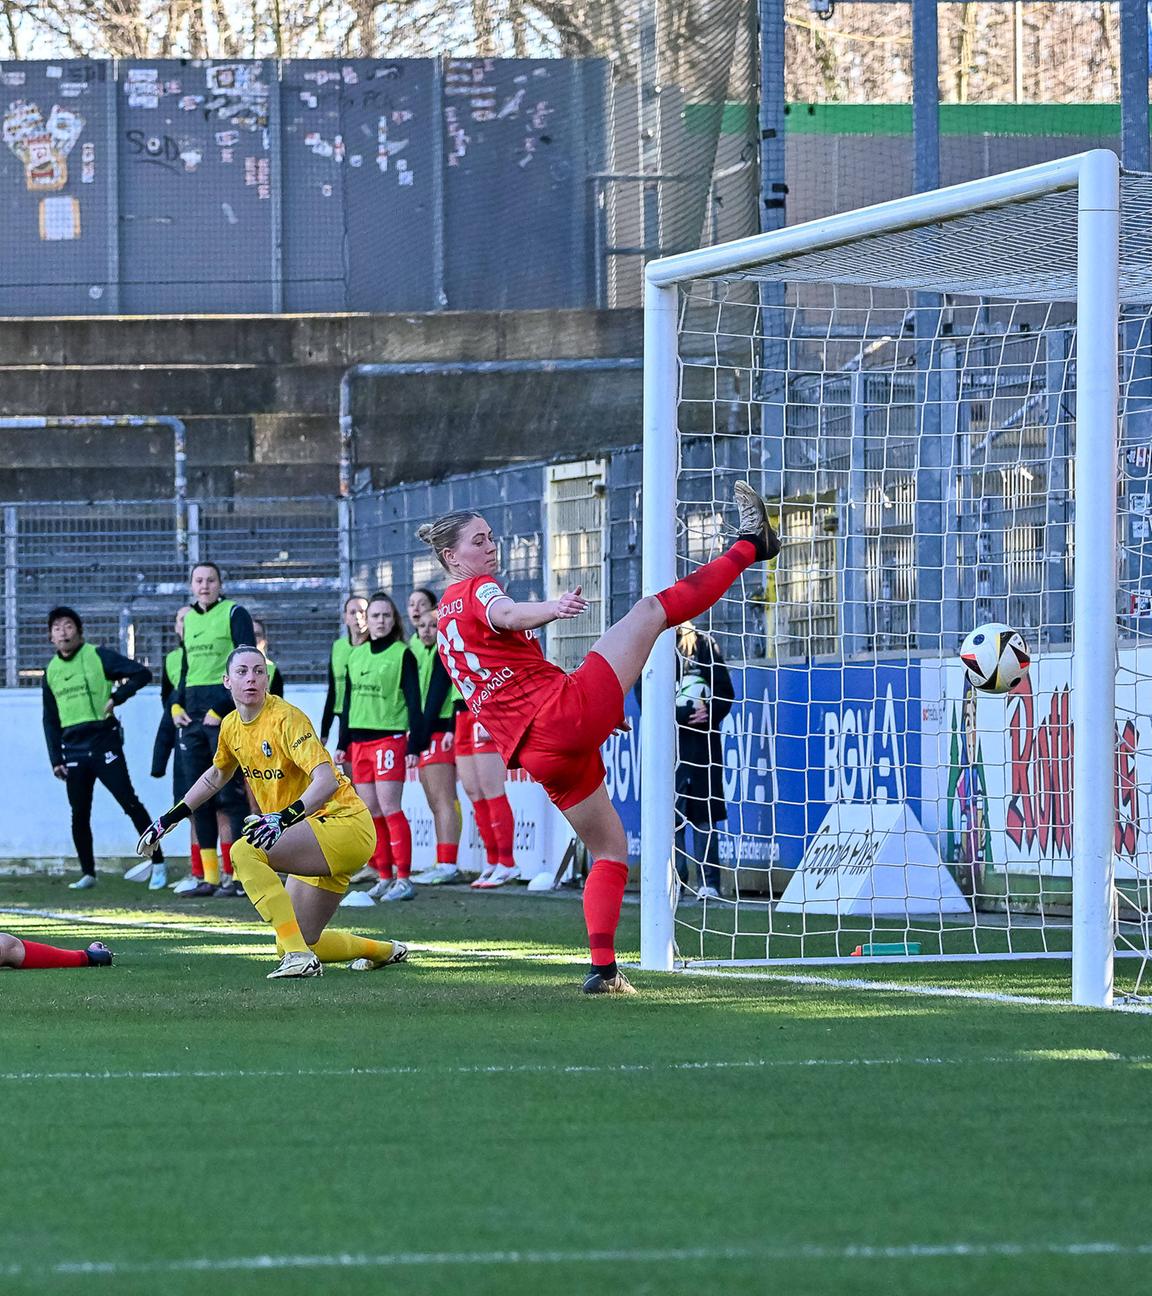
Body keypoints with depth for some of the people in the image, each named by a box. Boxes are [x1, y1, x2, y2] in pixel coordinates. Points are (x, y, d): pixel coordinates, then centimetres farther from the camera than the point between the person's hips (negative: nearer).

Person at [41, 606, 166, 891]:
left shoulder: (99, 657, -3)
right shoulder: (51, 671, 12)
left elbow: (142, 674, -8)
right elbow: (50, 720, 17)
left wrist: (116, 697, -17)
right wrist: (55, 759, 10)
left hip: (103, 742, -5)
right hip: (73, 749, 5)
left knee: (130, 803, -8)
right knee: (79, 814, 3)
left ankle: (157, 862, -2)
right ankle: (87, 873, 11)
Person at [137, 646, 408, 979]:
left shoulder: (286, 718, -17)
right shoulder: (231, 726, 7)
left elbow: (326, 781, -28)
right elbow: (216, 776, 28)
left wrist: (284, 818, -40)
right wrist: (170, 818, 26)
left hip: (343, 824, -9)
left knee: (245, 852, -30)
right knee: (298, 945, 11)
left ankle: (299, 955, -30)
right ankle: (385, 951, 35)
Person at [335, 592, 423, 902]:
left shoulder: (402, 654, -3)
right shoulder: (355, 655, 14)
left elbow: (414, 701, -5)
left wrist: (413, 745, -11)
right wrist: (343, 744, 15)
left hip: (389, 738, -6)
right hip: (359, 741, 6)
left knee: (389, 809, -11)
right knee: (369, 812, 5)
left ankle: (404, 879, -10)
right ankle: (385, 876, 11)